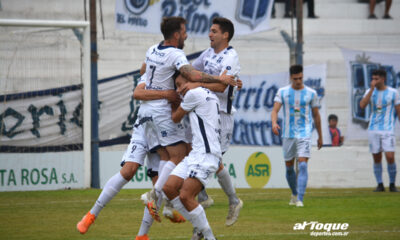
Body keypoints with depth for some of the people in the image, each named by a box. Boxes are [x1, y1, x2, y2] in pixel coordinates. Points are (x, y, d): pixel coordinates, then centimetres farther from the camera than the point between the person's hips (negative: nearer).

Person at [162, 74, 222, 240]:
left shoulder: (194, 93, -7)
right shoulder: (209, 95, 19)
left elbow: (176, 118, 6)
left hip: (206, 155, -10)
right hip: (195, 154, 10)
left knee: (185, 195, -18)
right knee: (169, 188, 0)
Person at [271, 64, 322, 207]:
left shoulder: (311, 93, 4)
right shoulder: (282, 92, 4)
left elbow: (316, 115, 12)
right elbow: (275, 110, -6)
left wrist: (320, 136, 16)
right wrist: (274, 123, -28)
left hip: (304, 134, -2)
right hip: (288, 135, 2)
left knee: (303, 165, -16)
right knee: (289, 167, 10)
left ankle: (300, 199, -20)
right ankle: (294, 194, 32)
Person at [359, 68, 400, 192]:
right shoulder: (370, 91, 6)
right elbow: (362, 105, -11)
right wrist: (372, 89, -13)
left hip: (387, 130, -3)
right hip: (373, 130, 3)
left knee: (390, 157, -12)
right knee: (376, 158, 4)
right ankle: (380, 185, 12)